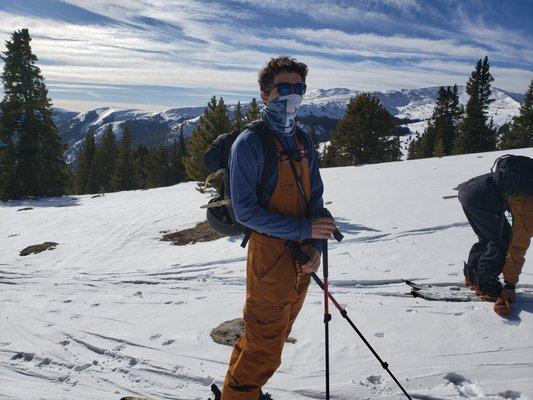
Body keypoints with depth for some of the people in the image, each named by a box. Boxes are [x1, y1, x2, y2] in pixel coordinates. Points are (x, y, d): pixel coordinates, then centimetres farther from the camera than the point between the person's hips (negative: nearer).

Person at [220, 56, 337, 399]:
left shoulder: (303, 141, 8)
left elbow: (315, 197, 10)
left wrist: (315, 245, -4)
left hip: (303, 257, 8)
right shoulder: (250, 143, -14)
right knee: (265, 347, 3)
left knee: (277, 333, 21)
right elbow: (246, 211, -17)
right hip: (270, 255, -7)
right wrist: (303, 229, -20)